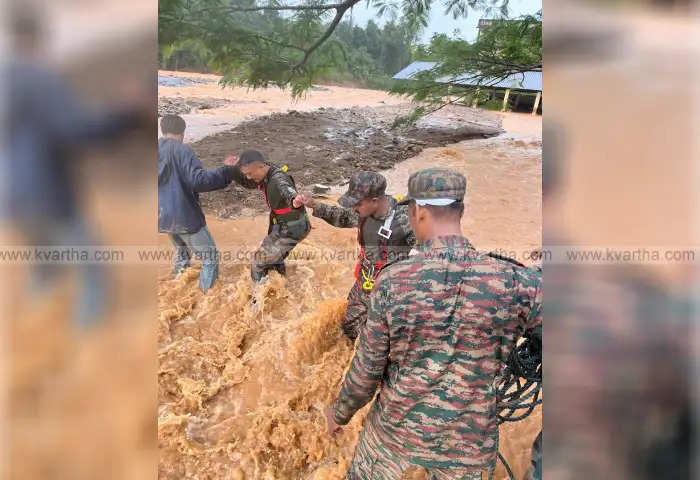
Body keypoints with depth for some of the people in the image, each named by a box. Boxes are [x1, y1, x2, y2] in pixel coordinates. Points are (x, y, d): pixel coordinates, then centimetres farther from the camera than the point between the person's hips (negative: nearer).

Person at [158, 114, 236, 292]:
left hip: (163, 217, 7)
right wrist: (227, 172, -18)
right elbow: (198, 180, -24)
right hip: (185, 216, -7)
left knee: (182, 252, 30)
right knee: (210, 257, 7)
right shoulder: (181, 150, -13)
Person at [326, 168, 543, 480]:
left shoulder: (392, 281, -20)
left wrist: (340, 412, 8)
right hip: (468, 439, 1)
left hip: (397, 425, 0)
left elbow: (367, 368, -10)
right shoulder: (513, 282, -22)